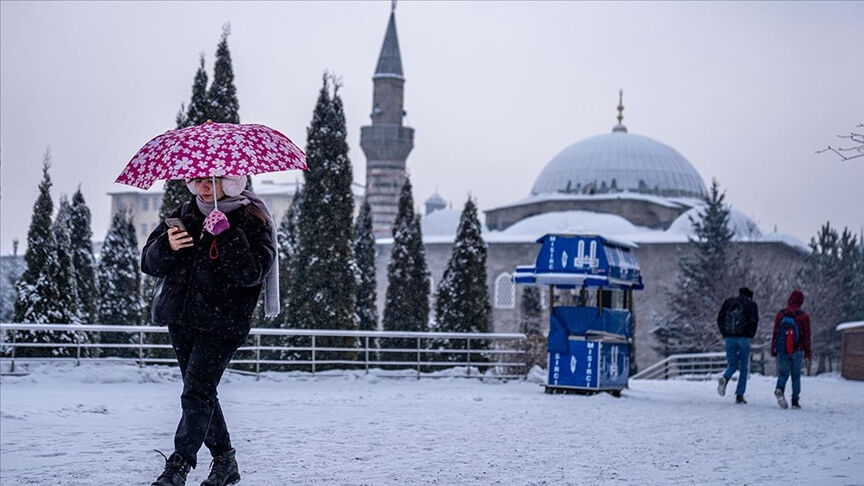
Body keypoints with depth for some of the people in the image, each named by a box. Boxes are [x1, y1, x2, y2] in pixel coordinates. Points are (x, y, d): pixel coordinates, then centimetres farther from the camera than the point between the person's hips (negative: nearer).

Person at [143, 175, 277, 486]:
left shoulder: (252, 221, -6)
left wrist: (227, 235, -28)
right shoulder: (185, 215, 10)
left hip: (220, 325, -6)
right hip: (180, 320, 6)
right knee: (202, 394, 13)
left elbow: (252, 273, -19)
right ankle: (224, 461, 25)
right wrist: (167, 246, -15)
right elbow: (149, 263, 7)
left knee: (196, 394, -14)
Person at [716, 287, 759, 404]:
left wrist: (725, 334, 10)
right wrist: (750, 336, 3)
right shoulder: (752, 304, 6)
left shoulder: (728, 302, 14)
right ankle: (739, 395, 0)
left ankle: (725, 378, -20)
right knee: (743, 368, 7)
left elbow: (719, 319, 6)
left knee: (732, 366, 13)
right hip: (744, 338, -2)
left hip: (729, 338, 2)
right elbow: (754, 321, -8)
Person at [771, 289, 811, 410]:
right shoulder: (804, 316, -2)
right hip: (797, 350, -1)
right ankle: (795, 401, 5)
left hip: (781, 350, 1)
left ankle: (779, 389, -22)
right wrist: (807, 352, 10)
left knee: (783, 373, 8)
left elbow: (775, 332, 4)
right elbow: (806, 336, 2)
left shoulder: (780, 314, 2)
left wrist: (773, 349, 10)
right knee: (796, 375, 8)